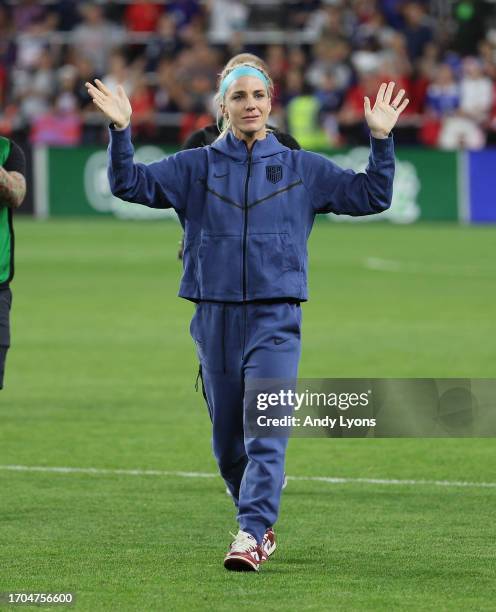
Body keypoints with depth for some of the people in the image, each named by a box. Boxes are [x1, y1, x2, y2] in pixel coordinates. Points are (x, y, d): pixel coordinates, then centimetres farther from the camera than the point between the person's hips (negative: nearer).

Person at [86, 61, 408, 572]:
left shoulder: (302, 169, 7)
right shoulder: (196, 167, 7)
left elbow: (371, 195, 8)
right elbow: (130, 184, 1)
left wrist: (381, 139, -3)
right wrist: (120, 131, -13)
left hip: (275, 318, -2)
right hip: (215, 317, 2)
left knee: (265, 433, -16)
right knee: (227, 442, 9)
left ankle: (250, 535, -23)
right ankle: (262, 526, 29)